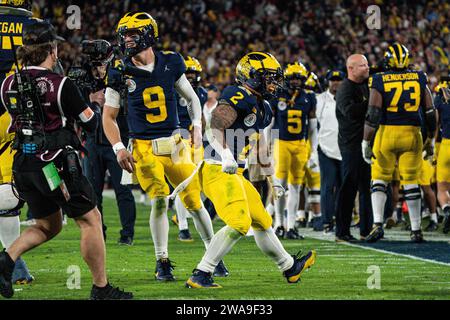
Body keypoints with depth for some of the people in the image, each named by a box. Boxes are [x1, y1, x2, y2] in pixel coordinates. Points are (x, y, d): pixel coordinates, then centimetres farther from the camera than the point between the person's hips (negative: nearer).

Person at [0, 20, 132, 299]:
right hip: (56, 164, -6)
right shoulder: (61, 86, -13)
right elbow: (92, 124, -5)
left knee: (48, 226, 21)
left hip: (24, 164, 6)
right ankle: (101, 288, 8)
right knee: (90, 220, 6)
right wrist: (92, 104, 14)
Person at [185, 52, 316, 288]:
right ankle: (200, 275, -20)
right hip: (218, 171, -10)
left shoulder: (261, 107, 19)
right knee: (239, 223, -21)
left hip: (235, 174, 10)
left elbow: (260, 146, 31)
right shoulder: (238, 98, -13)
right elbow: (215, 128, -25)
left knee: (261, 221, 21)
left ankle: (289, 268, 37)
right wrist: (225, 155, -38)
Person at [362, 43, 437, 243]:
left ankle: (378, 224, -7)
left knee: (379, 179, 8)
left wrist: (366, 142, -4)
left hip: (386, 132, -2)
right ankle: (416, 230, 11)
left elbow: (373, 114, -9)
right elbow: (430, 112, 8)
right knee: (411, 182, 9)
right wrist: (430, 139, 18)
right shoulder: (419, 79, 5)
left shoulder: (379, 81, -3)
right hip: (412, 134, 2)